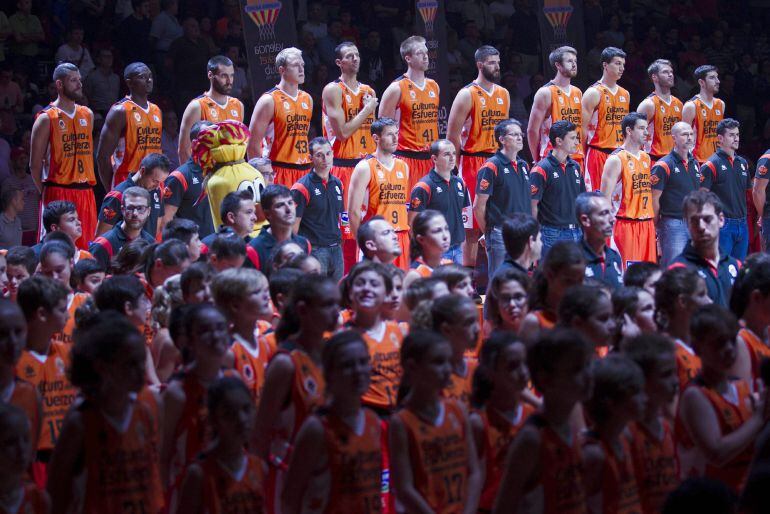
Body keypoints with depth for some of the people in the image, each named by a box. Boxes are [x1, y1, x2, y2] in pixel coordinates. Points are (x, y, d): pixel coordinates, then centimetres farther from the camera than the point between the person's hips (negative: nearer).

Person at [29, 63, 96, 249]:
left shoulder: (87, 115, 13)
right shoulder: (46, 119, -5)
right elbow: (35, 164, -4)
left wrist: (88, 185, 12)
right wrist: (46, 192, -4)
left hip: (85, 192, 6)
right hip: (58, 193, -6)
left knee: (86, 247, 5)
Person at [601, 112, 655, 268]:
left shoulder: (646, 158, 16)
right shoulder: (616, 160, -7)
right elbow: (605, 198, -10)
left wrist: (654, 223, 14)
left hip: (647, 224, 7)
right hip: (627, 224, -7)